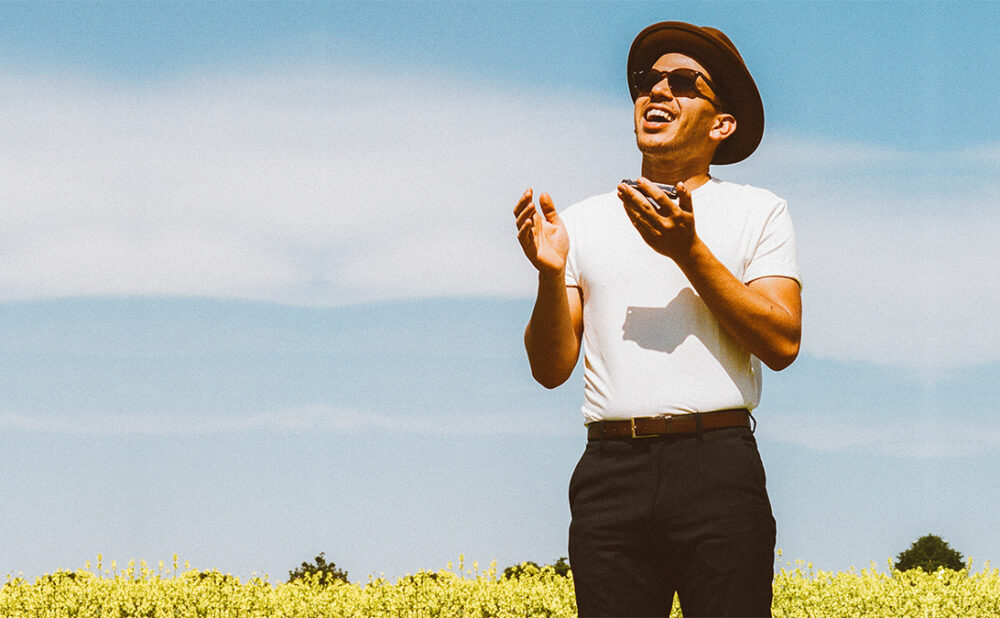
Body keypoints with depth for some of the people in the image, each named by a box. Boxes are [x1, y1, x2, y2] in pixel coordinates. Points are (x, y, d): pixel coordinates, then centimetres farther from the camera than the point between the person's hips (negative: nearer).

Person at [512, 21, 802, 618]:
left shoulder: (759, 211, 11)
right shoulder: (583, 221, 17)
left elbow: (782, 343, -3)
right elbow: (551, 369, 11)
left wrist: (688, 251, -10)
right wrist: (551, 275, -7)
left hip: (718, 463, -2)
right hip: (613, 472, 2)